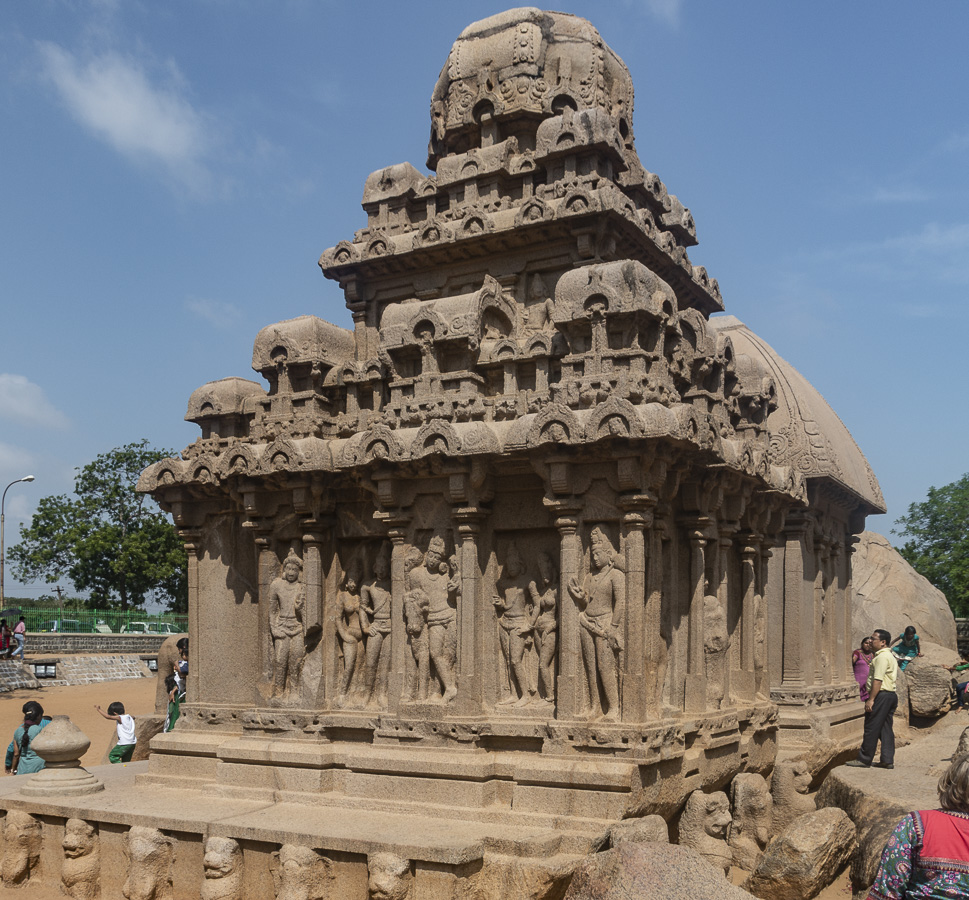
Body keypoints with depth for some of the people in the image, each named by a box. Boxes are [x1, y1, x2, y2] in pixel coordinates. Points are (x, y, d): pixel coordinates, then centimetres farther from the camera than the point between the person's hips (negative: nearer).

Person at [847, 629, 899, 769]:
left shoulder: (882, 657, -15)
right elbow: (895, 678, 22)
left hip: (881, 695, -11)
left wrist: (871, 699, -22)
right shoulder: (890, 656, 19)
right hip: (891, 694, 11)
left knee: (871, 729, -4)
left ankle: (864, 759, 0)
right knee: (886, 729, 10)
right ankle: (887, 760, 10)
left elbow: (878, 680, -21)